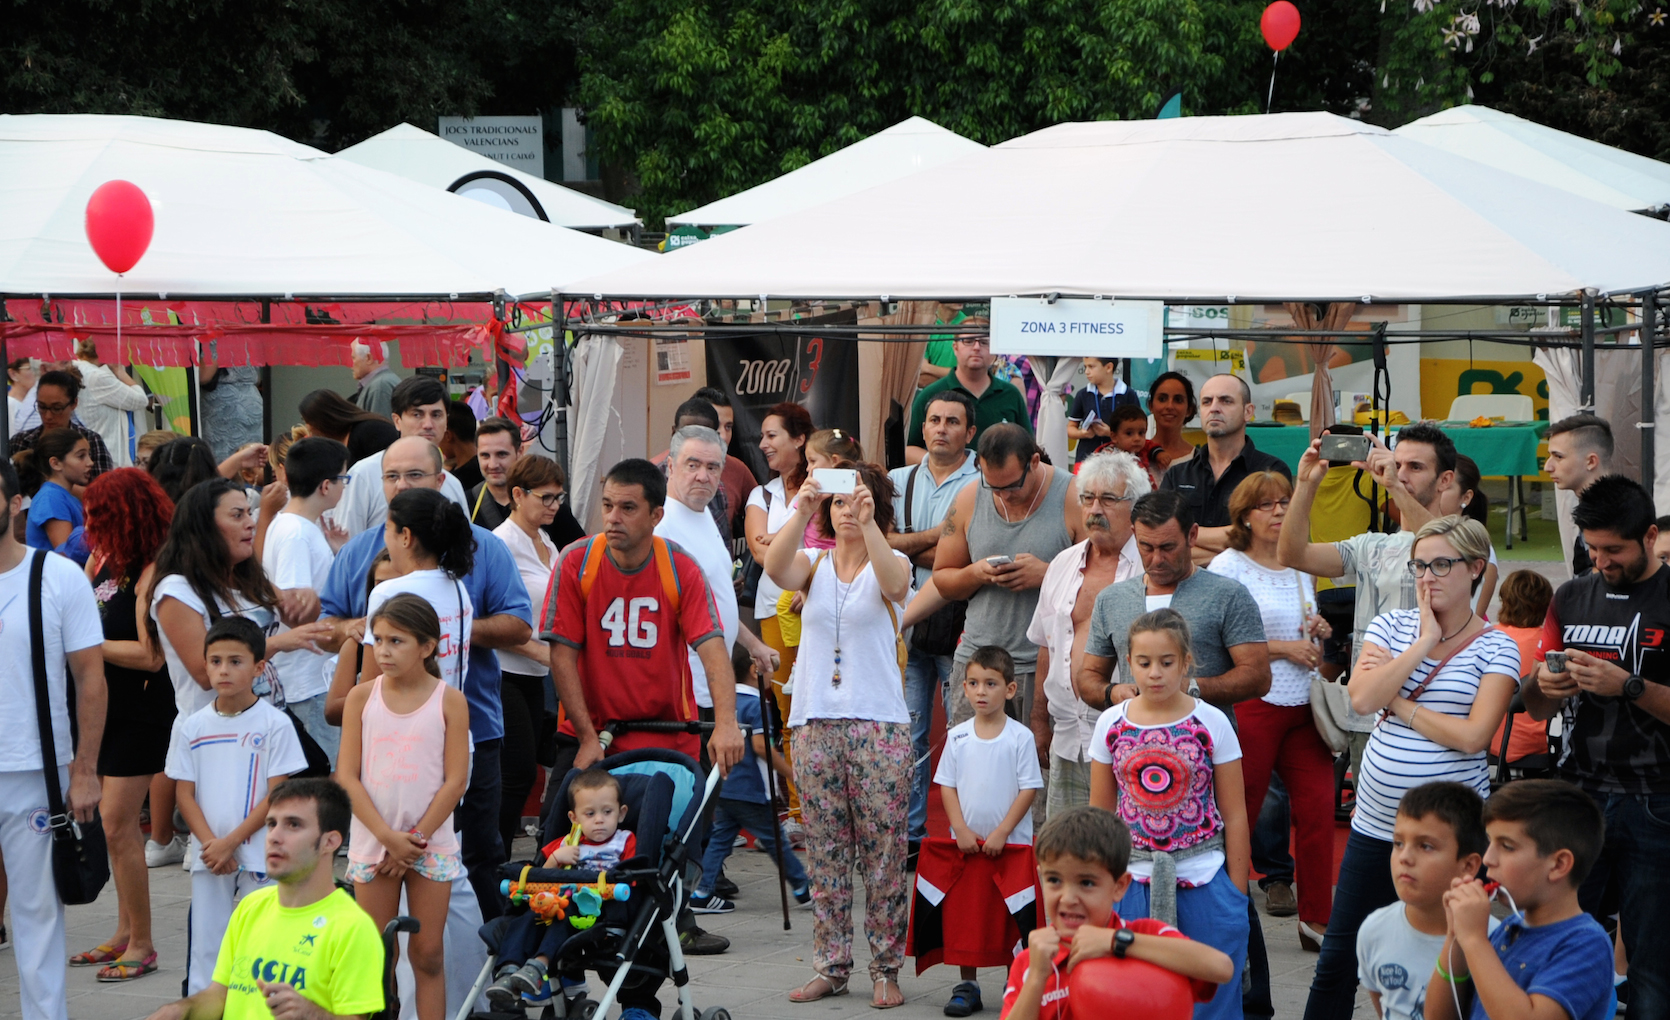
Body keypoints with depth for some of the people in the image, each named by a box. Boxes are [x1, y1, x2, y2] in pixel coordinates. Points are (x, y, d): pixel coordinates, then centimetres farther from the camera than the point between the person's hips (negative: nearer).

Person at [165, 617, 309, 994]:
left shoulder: (275, 725, -5)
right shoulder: (190, 726, 4)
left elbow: (276, 796, -7)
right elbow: (185, 794, 4)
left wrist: (230, 843, -12)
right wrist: (210, 844, -10)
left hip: (259, 857, -3)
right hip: (208, 857, 3)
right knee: (205, 945, 7)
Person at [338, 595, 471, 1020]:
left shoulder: (449, 700, -2)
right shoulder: (362, 697, 2)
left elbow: (456, 779, -5)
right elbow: (347, 777, -2)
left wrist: (417, 838, -10)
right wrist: (387, 835, -11)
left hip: (431, 843, -1)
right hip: (372, 842, 1)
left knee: (427, 953, 2)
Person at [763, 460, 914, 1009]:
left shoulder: (892, 566, 4)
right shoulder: (813, 564, 8)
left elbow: (893, 580, -22)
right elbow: (775, 568, -15)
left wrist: (868, 522, -36)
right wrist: (801, 513, -31)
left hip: (879, 722, -2)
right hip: (816, 722, 2)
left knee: (884, 851, -1)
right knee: (825, 853, 6)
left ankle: (886, 968, 7)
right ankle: (831, 967, 13)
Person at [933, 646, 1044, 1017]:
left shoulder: (1020, 737, -6)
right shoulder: (957, 736, 3)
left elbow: (1029, 789, -6)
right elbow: (946, 786, 5)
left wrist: (1002, 833, -13)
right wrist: (961, 829, -7)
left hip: (1011, 843, -3)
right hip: (966, 842, 3)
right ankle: (967, 985, 16)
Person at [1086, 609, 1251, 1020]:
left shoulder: (1212, 724, -3)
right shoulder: (1111, 724, 3)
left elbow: (1235, 816, 0)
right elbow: (1099, 813, 9)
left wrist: (1237, 892, -2)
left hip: (1203, 881, -2)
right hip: (1133, 882, 2)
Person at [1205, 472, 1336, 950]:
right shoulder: (1228, 566, -6)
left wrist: (1320, 633, 5)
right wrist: (1283, 647, -14)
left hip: (1304, 705, 6)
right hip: (1251, 707, -6)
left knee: (1318, 811, 0)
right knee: (1239, 816, 2)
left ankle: (1316, 918, 9)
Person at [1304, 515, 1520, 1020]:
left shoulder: (1496, 647, -4)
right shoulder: (1393, 626, 5)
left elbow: (1472, 735, -17)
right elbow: (1361, 698, -12)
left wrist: (1397, 702, -11)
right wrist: (1425, 642, -11)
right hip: (1376, 822, 4)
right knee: (1338, 958, 10)